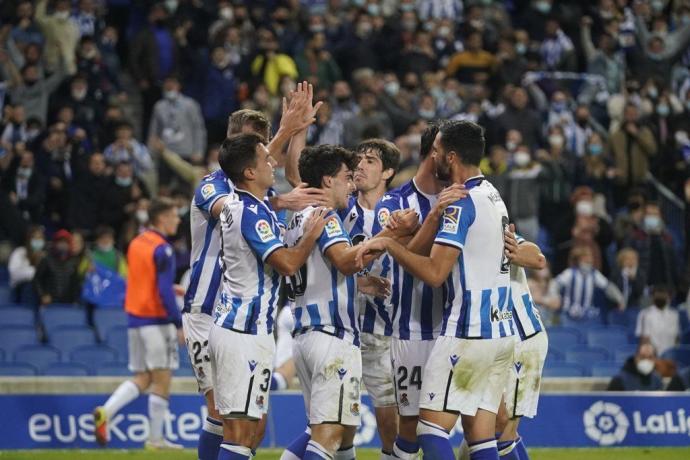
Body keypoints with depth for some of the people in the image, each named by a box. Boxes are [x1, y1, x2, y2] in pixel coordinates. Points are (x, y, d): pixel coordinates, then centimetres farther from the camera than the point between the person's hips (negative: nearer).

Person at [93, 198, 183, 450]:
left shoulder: (136, 243, 11)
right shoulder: (162, 249, -13)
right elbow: (165, 292, -19)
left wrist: (170, 289, 26)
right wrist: (179, 324, -17)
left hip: (135, 316, 8)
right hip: (157, 320, -8)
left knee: (142, 379, 12)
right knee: (161, 379, 1)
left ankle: (106, 411, -9)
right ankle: (156, 439, 3)